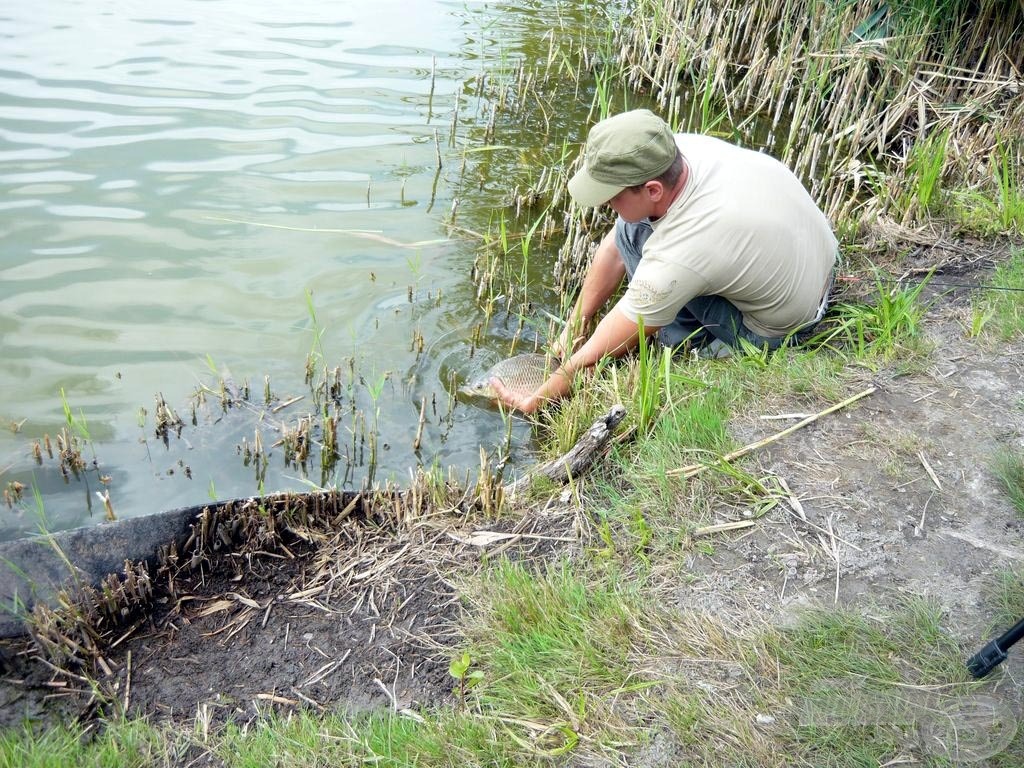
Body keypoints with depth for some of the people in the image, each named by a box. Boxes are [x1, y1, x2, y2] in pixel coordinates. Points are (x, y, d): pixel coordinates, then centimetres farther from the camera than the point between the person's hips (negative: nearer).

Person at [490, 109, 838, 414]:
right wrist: (574, 325, 4)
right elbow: (613, 249, -3)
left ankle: (693, 347, -1)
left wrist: (533, 402, -9)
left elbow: (598, 355, -23)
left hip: (782, 327, -7)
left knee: (632, 234, -19)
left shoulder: (675, 257, -37)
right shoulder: (684, 147, -17)